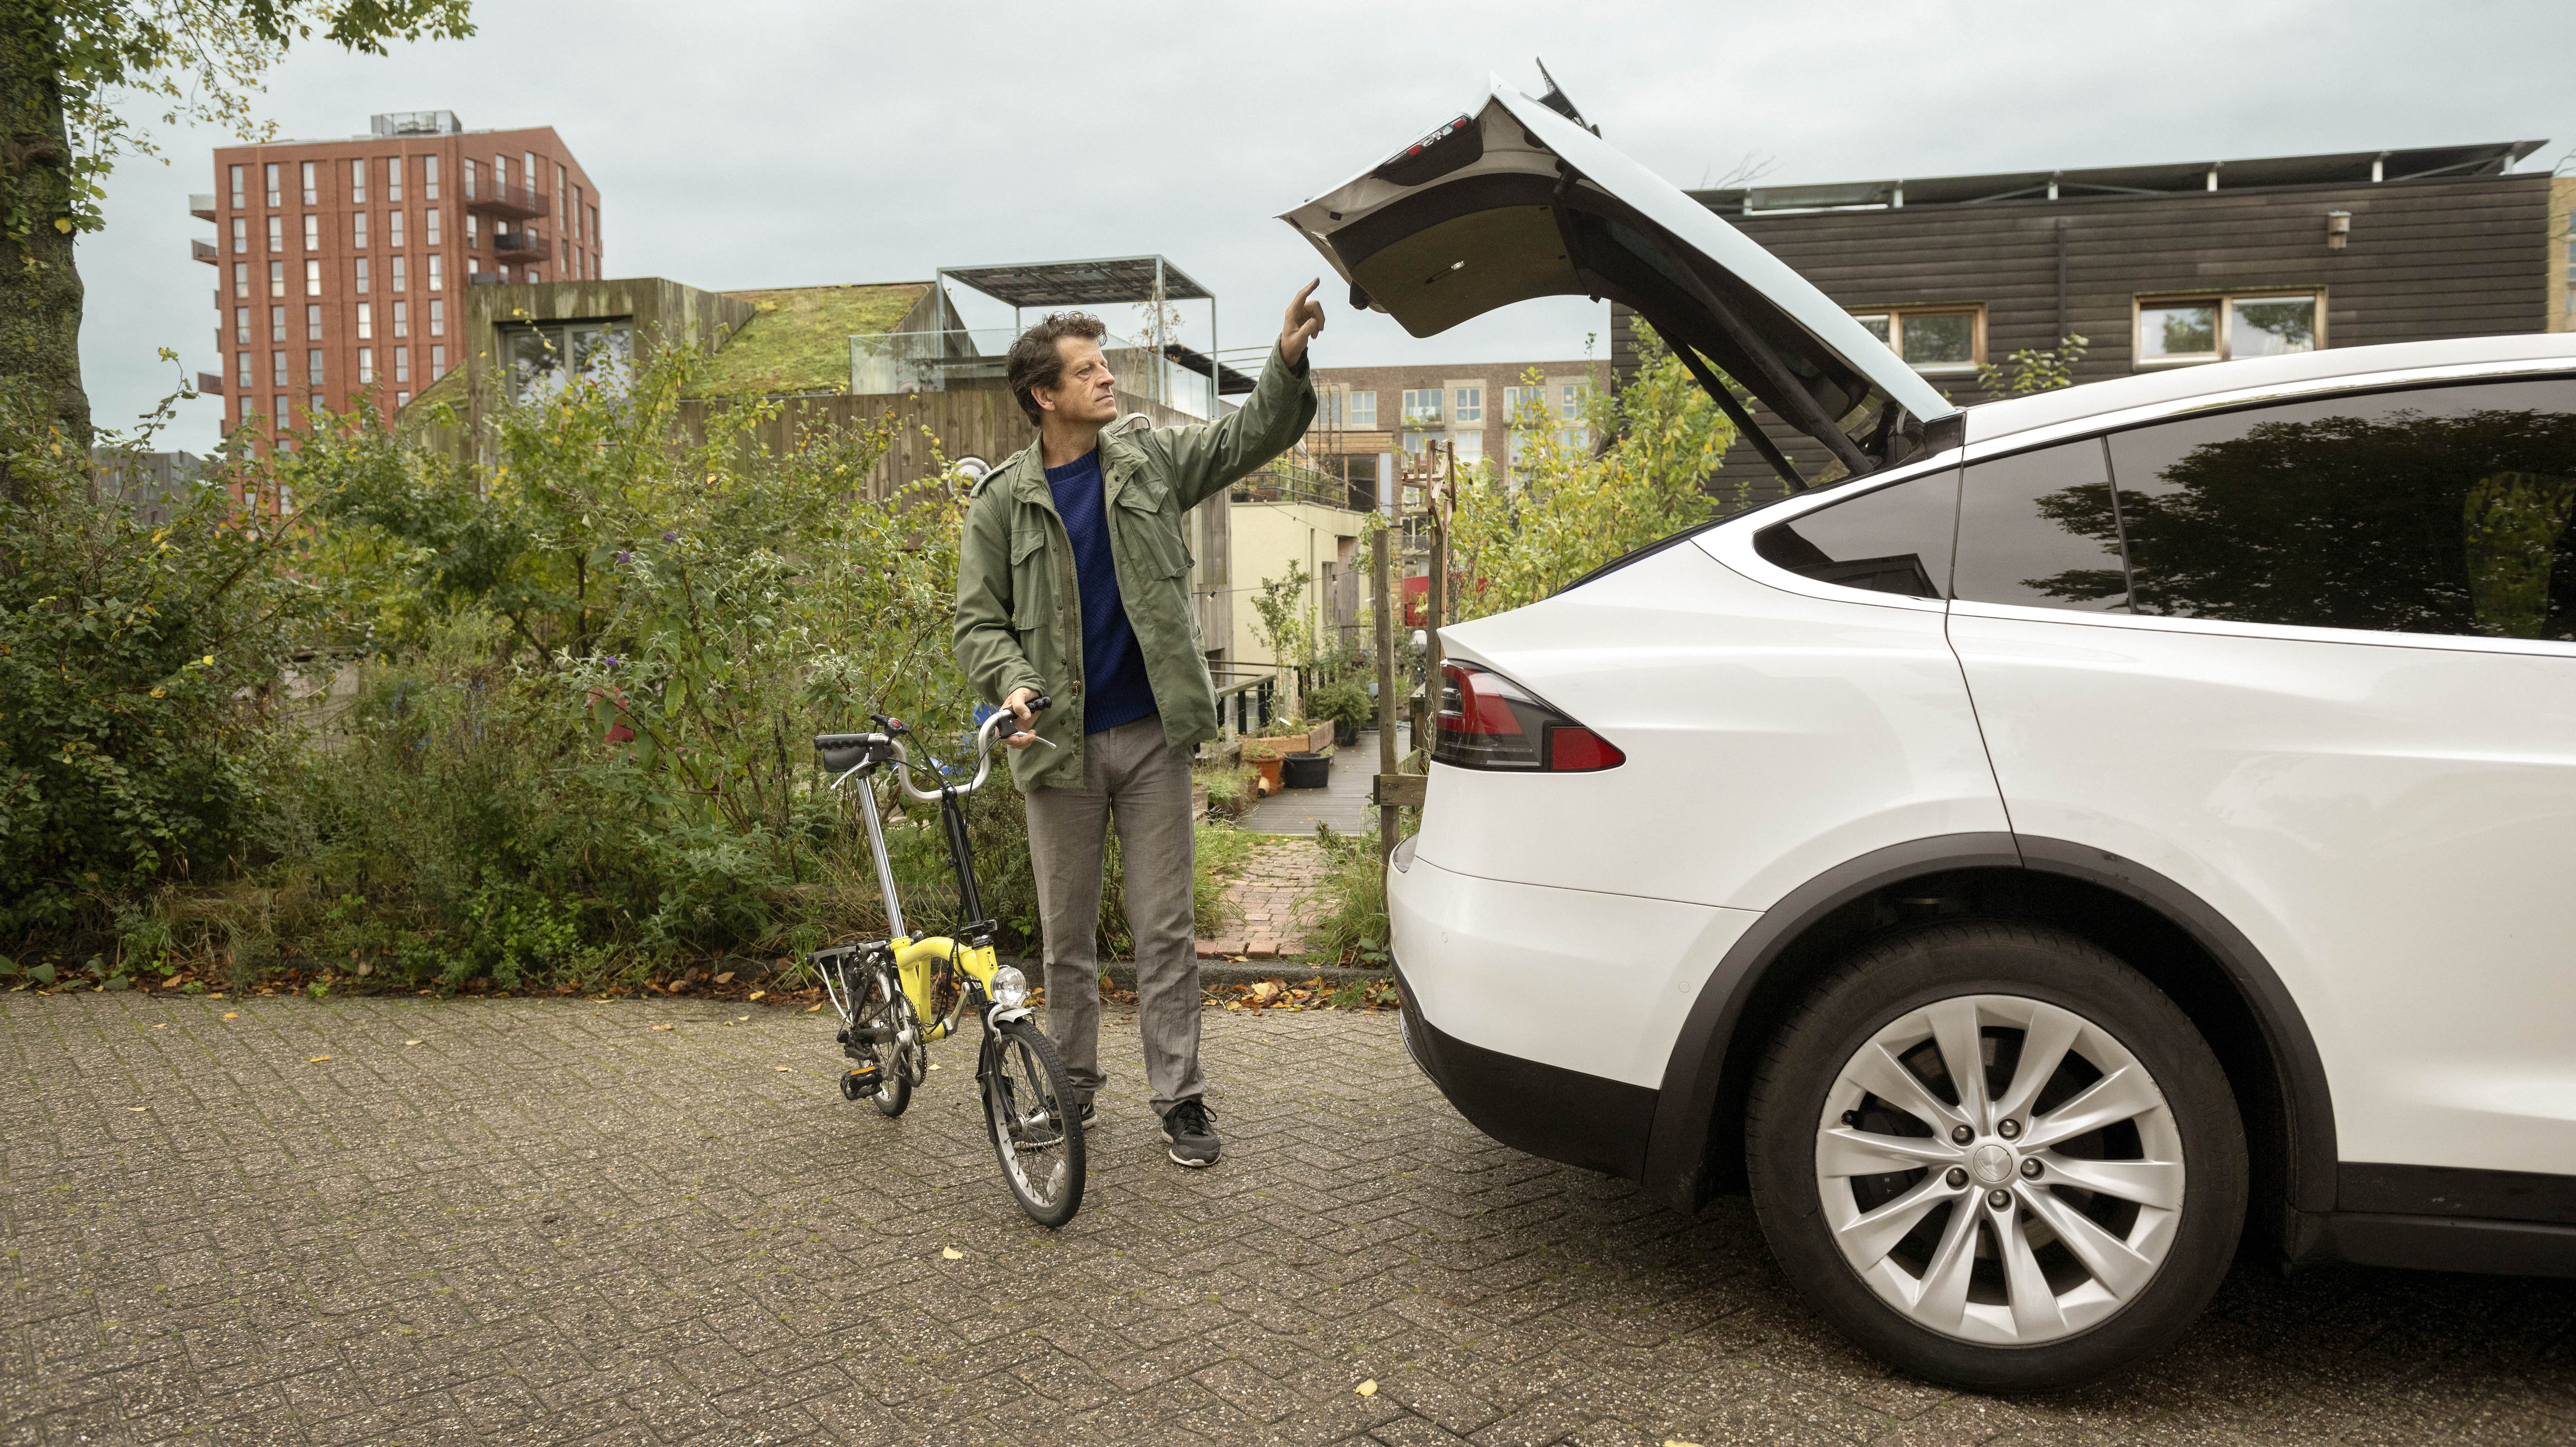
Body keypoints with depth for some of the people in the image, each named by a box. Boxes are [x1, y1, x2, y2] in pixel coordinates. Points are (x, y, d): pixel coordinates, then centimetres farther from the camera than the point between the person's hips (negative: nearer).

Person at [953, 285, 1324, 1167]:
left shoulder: (1149, 457, 3)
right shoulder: (1003, 501, -2)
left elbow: (1251, 437, 1)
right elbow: (978, 620, 0)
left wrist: (1288, 363, -18)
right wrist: (1013, 682, -19)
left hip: (1151, 735, 1)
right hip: (1061, 742, 0)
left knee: (1166, 929, 4)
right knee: (1067, 934, 11)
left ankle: (1181, 1098, 13)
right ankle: (1071, 1085, 28)